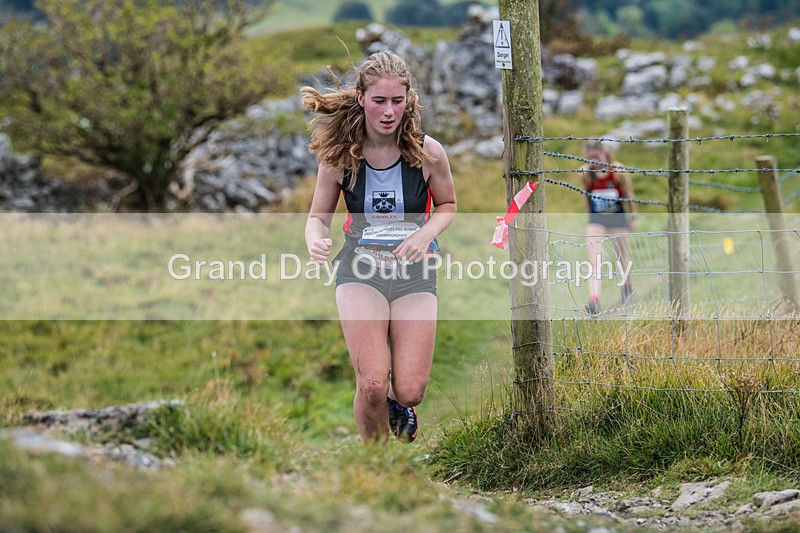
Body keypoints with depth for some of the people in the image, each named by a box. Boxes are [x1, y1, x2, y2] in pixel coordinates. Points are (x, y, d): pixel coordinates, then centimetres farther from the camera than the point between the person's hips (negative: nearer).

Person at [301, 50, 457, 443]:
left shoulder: (427, 152, -11)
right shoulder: (339, 154, -11)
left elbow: (447, 206, 8)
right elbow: (318, 215, 2)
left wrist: (425, 234, -13)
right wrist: (315, 241, -22)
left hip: (414, 271, 1)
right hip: (361, 268, -1)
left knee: (409, 391, -7)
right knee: (372, 385, -18)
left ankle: (399, 407, 34)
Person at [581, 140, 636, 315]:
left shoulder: (618, 171, -14)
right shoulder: (585, 173, -9)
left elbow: (629, 195, -2)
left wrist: (633, 218, 3)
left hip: (617, 217, -1)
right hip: (596, 219, 1)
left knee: (621, 256, 14)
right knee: (594, 257, -15)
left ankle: (627, 286, 44)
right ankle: (594, 300, -26)